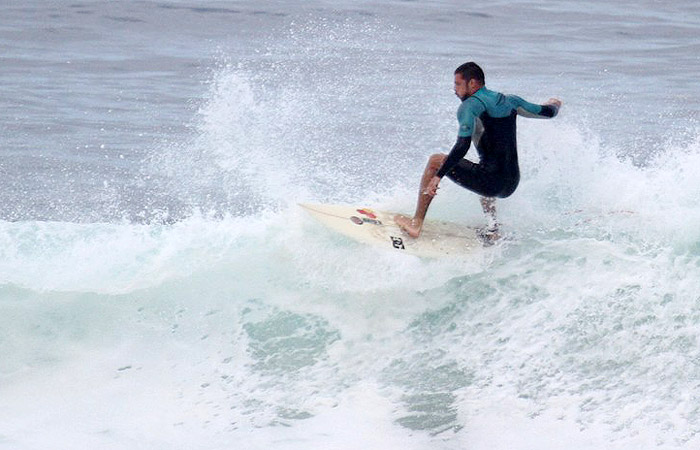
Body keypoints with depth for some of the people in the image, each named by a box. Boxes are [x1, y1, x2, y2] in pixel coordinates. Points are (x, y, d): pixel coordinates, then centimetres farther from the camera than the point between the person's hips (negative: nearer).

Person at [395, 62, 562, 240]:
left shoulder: (470, 106, -6)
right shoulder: (510, 101, 13)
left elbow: (462, 146, -19)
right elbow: (548, 112, 25)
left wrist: (438, 176, -19)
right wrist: (555, 104, 49)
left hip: (491, 182, -7)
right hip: (511, 186, 7)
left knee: (436, 161, 8)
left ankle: (417, 223, 6)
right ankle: (492, 231, 31)